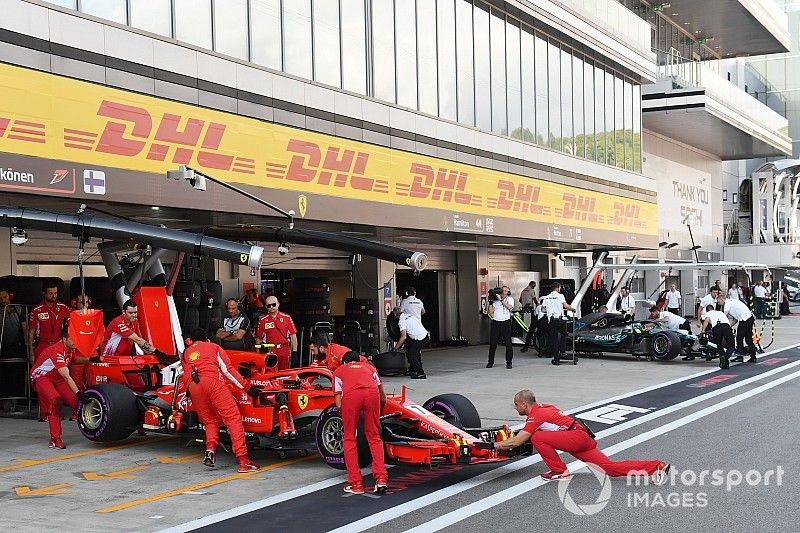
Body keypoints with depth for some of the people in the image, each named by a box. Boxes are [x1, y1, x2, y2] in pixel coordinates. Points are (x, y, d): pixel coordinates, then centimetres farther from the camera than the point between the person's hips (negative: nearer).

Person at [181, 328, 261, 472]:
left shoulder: (185, 353, 32)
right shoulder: (213, 347, 23)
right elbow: (228, 370, 14)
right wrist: (248, 387, 13)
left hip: (193, 387, 4)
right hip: (213, 382, -4)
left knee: (210, 421, 19)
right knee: (233, 418, -7)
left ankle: (210, 449, -8)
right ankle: (243, 461, -18)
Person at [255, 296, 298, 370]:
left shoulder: (286, 318, 3)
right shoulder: (263, 320, 5)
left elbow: (293, 335, 4)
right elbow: (258, 338, 10)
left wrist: (294, 352, -1)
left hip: (284, 352, 0)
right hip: (269, 352, 0)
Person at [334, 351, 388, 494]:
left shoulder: (339, 371, 34)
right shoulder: (370, 368, 39)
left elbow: (339, 404, 23)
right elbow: (383, 398, 43)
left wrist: (347, 416, 40)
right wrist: (379, 414, 61)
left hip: (350, 395, -2)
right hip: (372, 393, 2)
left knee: (349, 439, 13)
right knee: (374, 437, 17)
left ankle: (356, 483, 11)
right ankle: (381, 478, 5)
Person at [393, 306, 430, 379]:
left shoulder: (401, 321, -8)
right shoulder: (410, 316, 18)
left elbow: (403, 337, -16)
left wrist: (396, 347, -6)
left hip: (420, 339, -9)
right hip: (426, 335, 9)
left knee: (410, 355, -2)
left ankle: (421, 373, -7)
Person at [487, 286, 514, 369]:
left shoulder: (510, 299, 6)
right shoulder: (495, 299, 9)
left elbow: (510, 307, -15)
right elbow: (491, 312, 7)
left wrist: (501, 300, -15)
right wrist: (490, 302, -3)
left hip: (506, 322, -2)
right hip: (495, 322, 2)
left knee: (508, 343, -2)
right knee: (492, 343, 2)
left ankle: (509, 362, 6)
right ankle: (490, 362, 12)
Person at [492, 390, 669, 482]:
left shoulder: (535, 416, -7)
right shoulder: (542, 407, 19)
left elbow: (516, 442, -13)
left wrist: (495, 445, 2)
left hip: (577, 436, -10)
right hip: (584, 438, 10)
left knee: (537, 438, -15)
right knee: (610, 467, 1)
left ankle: (560, 471, -5)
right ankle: (656, 466, -4)